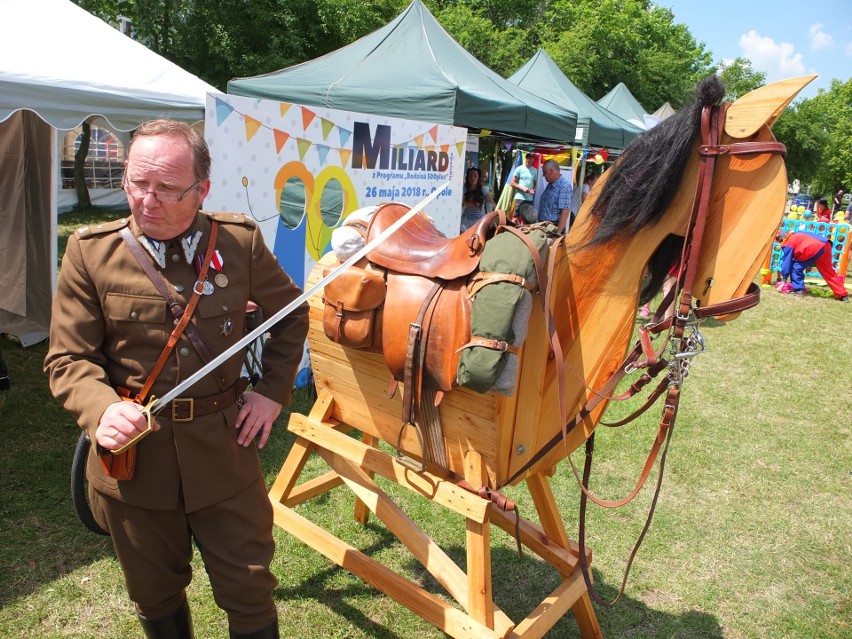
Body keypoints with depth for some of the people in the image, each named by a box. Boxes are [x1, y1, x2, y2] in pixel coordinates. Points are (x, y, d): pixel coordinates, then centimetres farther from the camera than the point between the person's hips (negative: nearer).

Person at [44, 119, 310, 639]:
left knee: (250, 592, 11)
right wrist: (102, 409, -23)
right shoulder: (91, 250, -6)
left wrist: (274, 391, 1)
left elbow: (292, 314, 9)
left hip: (223, 449, 0)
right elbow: (68, 358, -3)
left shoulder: (240, 240, -5)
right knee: (156, 596, 21)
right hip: (134, 457, 1)